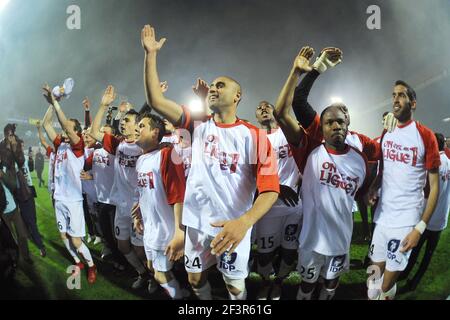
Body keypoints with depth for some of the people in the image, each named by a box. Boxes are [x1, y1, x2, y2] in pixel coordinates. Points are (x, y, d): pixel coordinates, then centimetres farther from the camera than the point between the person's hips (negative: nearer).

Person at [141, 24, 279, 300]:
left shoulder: (254, 136, -10)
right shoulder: (199, 126, 2)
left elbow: (270, 188, -17)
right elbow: (156, 100, -5)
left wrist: (245, 221, -34)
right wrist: (151, 54, -8)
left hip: (233, 227, -3)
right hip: (197, 222, 4)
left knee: (236, 286, 12)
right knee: (195, 279, 20)